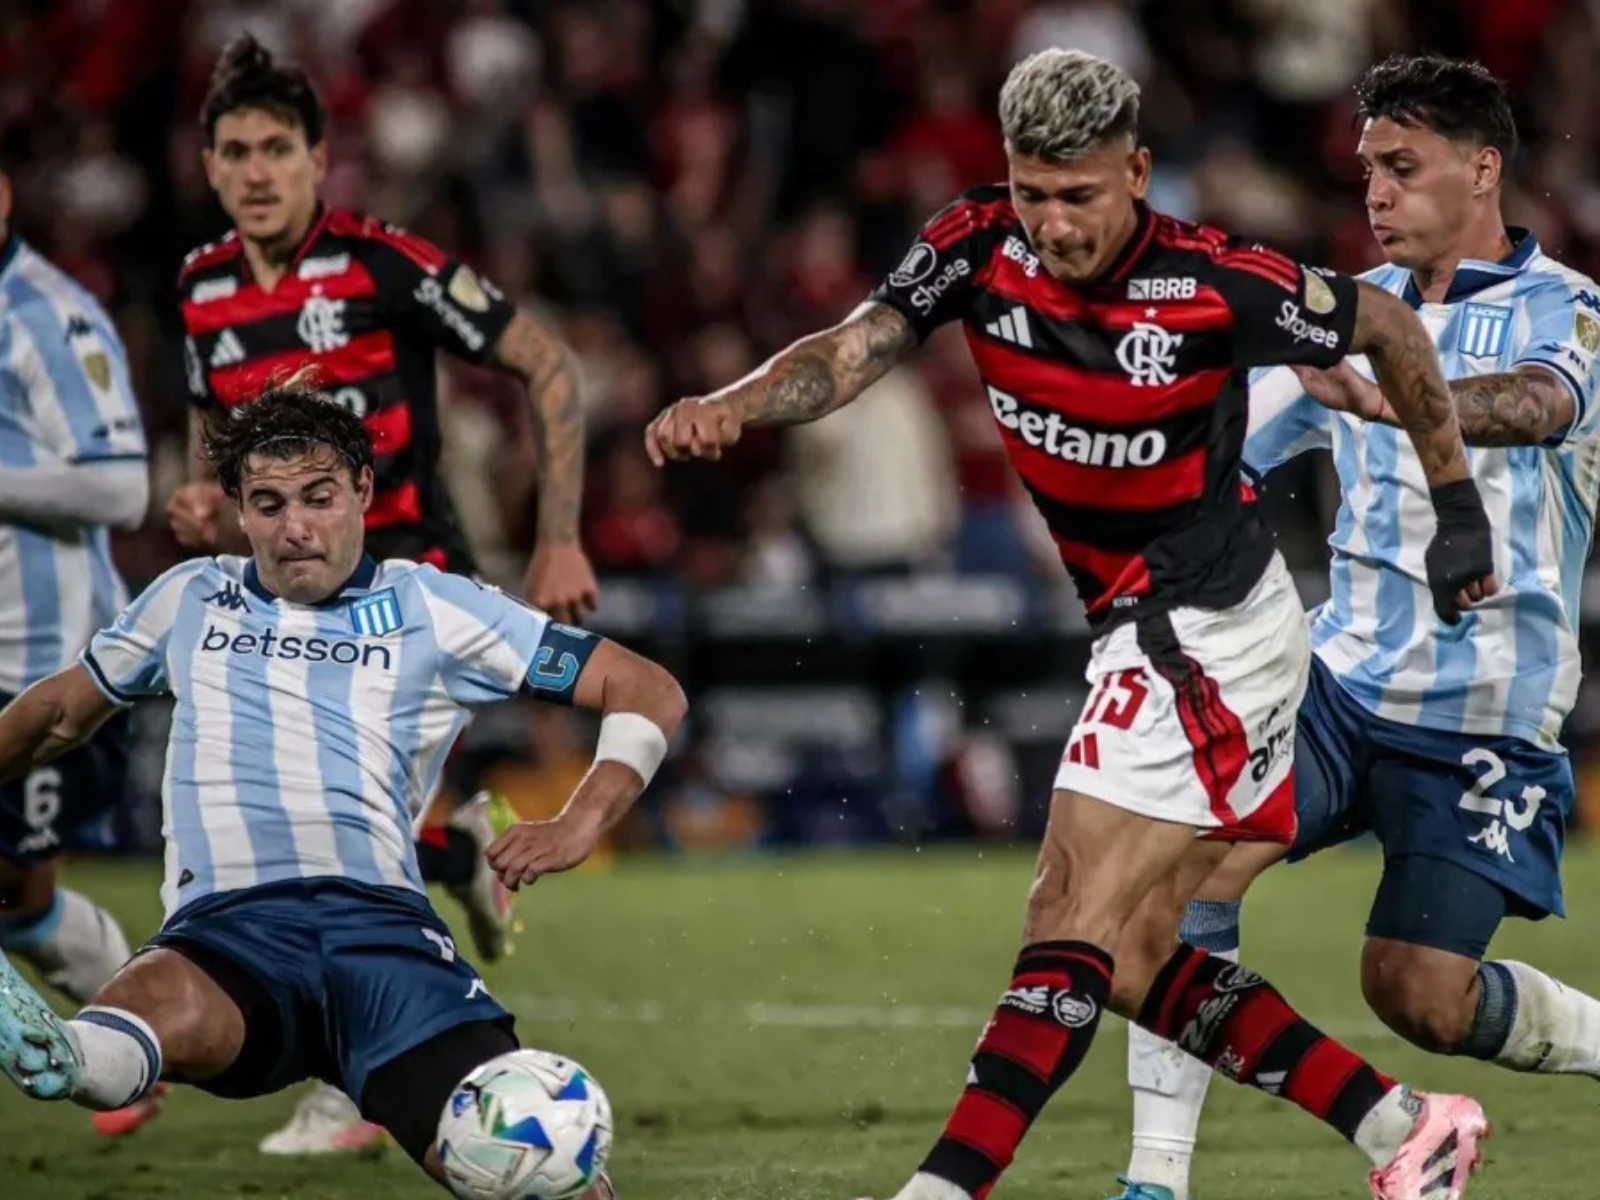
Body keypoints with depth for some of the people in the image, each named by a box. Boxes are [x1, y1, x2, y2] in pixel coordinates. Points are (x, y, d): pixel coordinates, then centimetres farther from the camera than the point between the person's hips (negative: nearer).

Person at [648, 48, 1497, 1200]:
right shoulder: (980, 246, -6)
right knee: (1133, 958, 10)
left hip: (1204, 634, -8)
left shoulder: (1216, 285, -19)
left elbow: (1389, 325, -3)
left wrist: (1458, 509, 4)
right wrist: (732, 404, -37)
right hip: (1151, 634, 8)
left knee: (1074, 925, -14)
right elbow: (853, 350, -17)